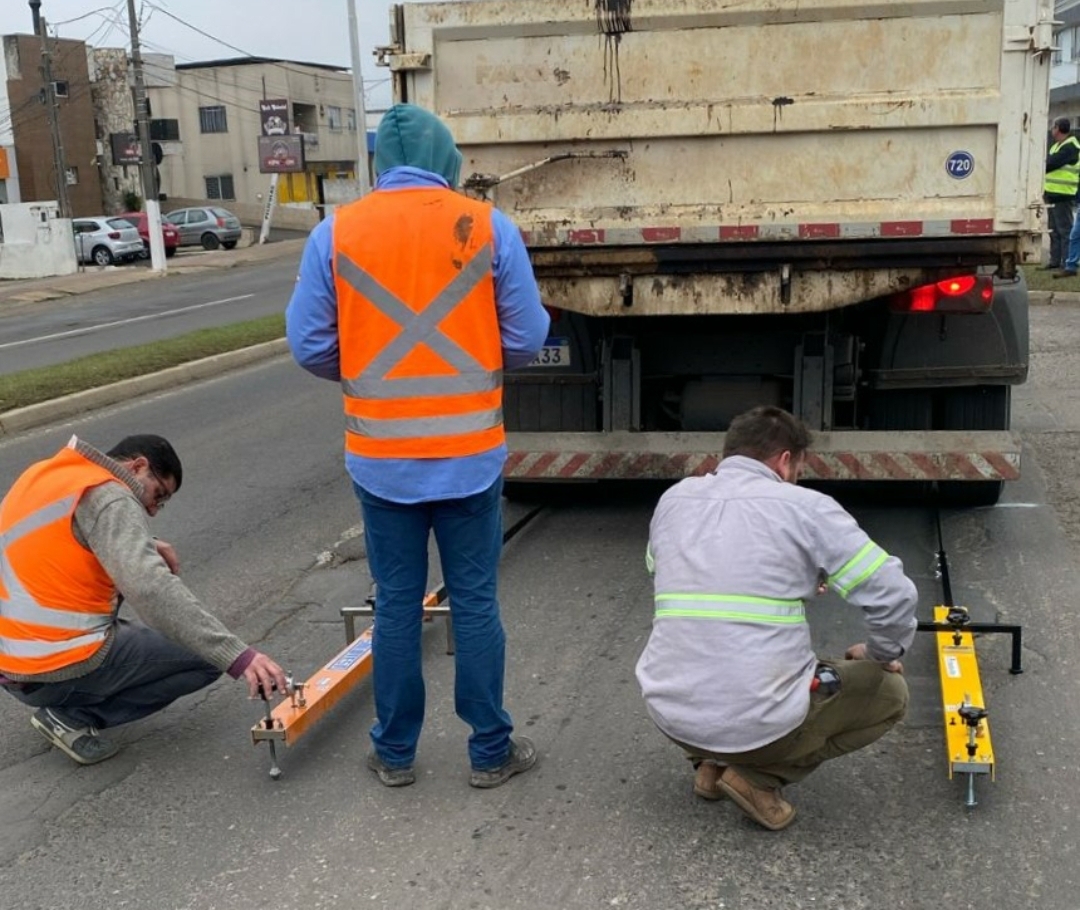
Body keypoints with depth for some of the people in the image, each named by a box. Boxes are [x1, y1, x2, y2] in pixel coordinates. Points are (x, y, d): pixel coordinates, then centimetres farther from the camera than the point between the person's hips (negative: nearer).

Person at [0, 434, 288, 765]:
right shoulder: (109, 498, -16)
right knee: (211, 656, 1)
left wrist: (144, 548, 9)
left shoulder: (44, 473, 11)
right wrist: (238, 657, -34)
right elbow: (151, 589, -29)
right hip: (61, 670, -9)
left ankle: (66, 702, 13)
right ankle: (74, 716, -2)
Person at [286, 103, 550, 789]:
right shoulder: (489, 228, -5)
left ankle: (396, 752, 25)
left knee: (397, 604, 13)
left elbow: (310, 346, 0)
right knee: (476, 603, 10)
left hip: (380, 456, 1)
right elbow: (526, 340, -2)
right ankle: (491, 752, 21)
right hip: (471, 453, -1)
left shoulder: (336, 234, -2)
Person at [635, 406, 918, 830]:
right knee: (889, 692, 19)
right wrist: (880, 655, 15)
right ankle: (759, 775, 4)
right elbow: (894, 593, -7)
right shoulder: (807, 507, -5)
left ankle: (711, 761, 17)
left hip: (671, 713, 5)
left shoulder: (673, 499, 8)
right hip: (762, 723, -5)